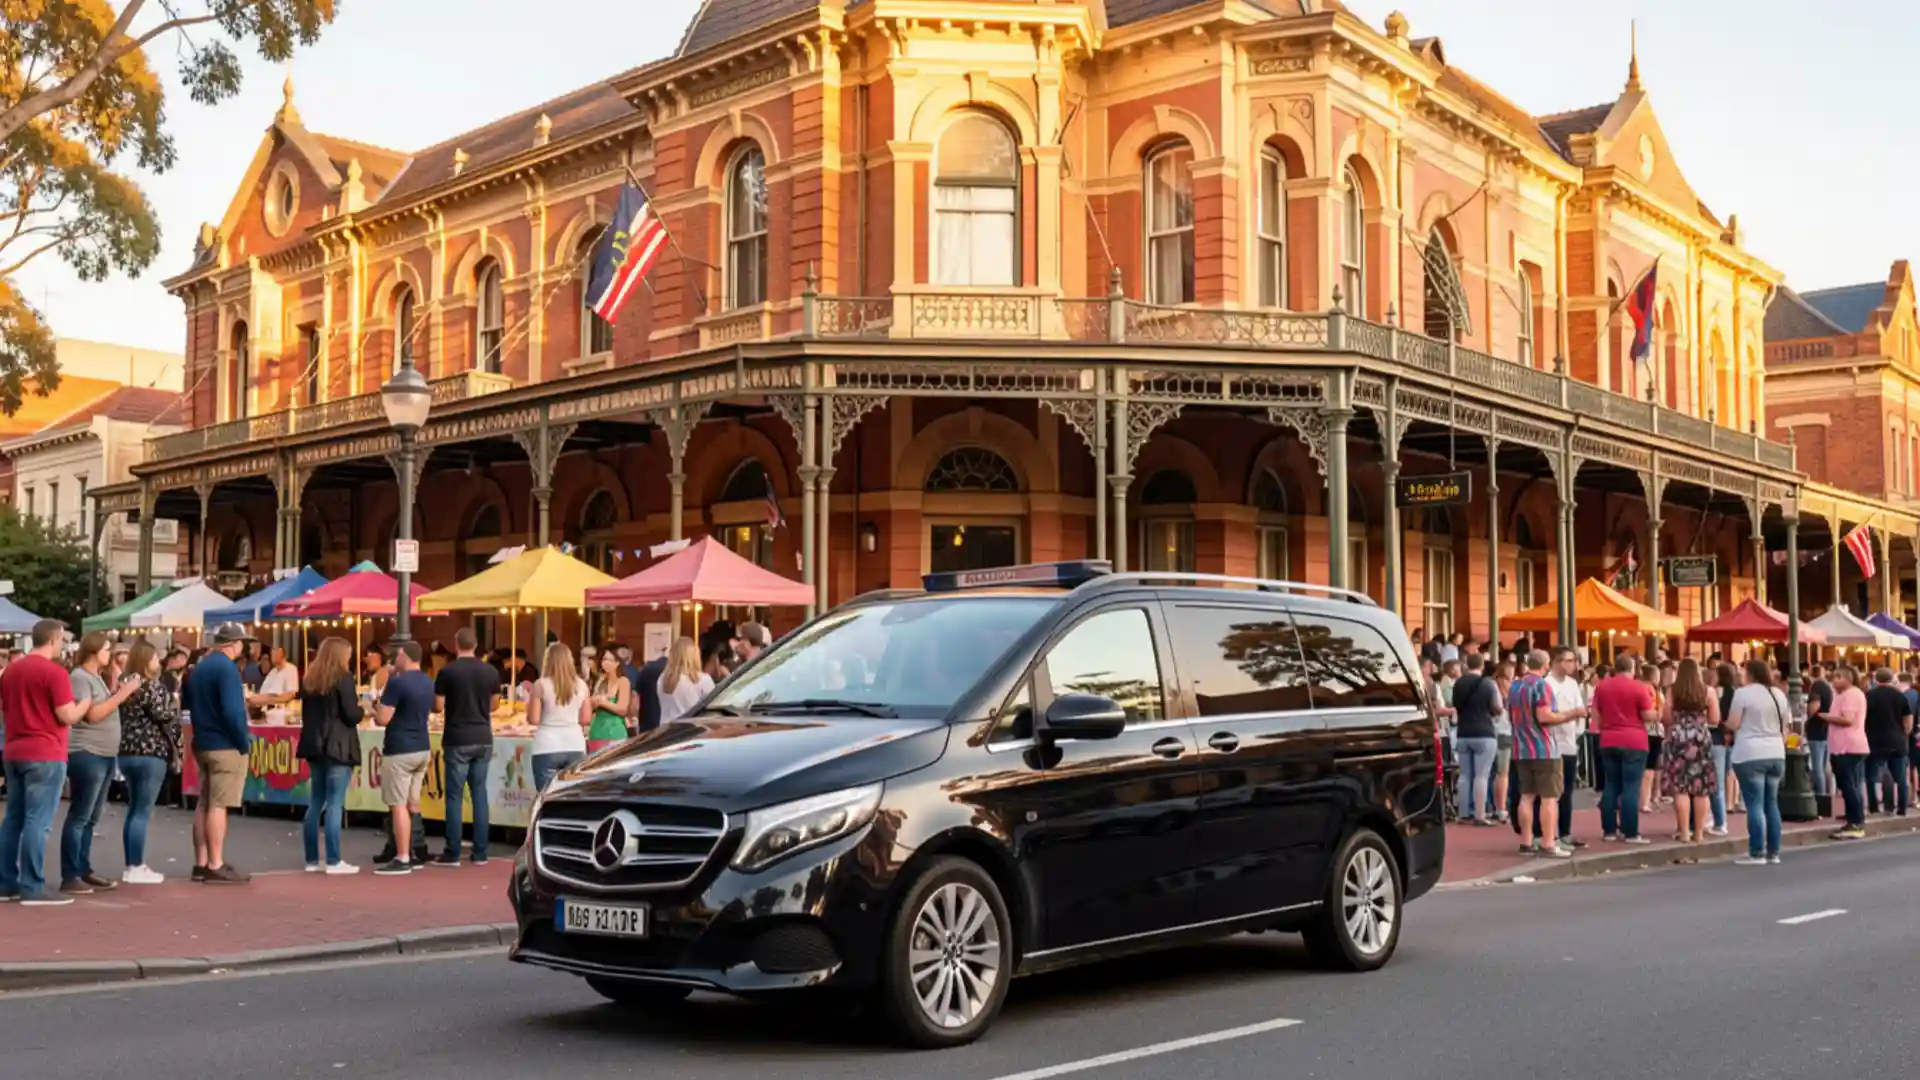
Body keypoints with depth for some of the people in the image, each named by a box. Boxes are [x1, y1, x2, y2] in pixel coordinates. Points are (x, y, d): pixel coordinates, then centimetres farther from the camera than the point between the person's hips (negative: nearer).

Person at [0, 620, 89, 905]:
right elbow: (68, 716, -15)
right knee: (38, 821, -6)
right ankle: (32, 887, -6)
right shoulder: (54, 672, -13)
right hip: (45, 754, -8)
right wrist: (86, 702, 2)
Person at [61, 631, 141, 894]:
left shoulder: (97, 677, 18)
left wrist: (119, 692, 5)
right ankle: (69, 877, -6)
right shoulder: (79, 677, -10)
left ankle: (84, 871, 18)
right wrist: (122, 694, -16)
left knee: (90, 819, 12)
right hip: (86, 754, -9)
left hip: (105, 755, 9)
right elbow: (93, 715, -18)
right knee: (79, 818, -7)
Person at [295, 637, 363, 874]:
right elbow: (352, 715, -13)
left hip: (315, 745, 7)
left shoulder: (309, 679, 12)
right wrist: (362, 709, 6)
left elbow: (306, 713, 18)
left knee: (315, 804, 10)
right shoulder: (343, 678, -9)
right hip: (338, 747, -7)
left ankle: (312, 860, 12)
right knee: (335, 805, -5)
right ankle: (333, 861, -5)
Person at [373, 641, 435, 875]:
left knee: (398, 806, -5)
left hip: (399, 751, -8)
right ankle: (413, 854, 17)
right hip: (422, 749, 8)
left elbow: (383, 719, -17)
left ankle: (402, 859, -6)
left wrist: (373, 713, 4)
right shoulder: (428, 683, 11)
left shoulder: (397, 682, -15)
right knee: (412, 804, 14)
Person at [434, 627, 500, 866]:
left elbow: (438, 706, -5)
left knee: (455, 795, 1)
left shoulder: (447, 672, -9)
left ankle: (452, 854, 2)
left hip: (458, 740, -4)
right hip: (483, 739, 4)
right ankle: (480, 852, 9)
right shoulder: (491, 672, 3)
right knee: (479, 793, 9)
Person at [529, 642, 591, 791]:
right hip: (575, 746, 3)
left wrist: (529, 704, 14)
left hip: (548, 748, -3)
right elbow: (586, 720, 7)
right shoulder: (581, 685, 4)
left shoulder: (541, 685, -5)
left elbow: (533, 719, -5)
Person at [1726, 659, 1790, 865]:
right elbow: (1784, 728, 16)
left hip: (1750, 755, -6)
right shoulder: (1779, 694, 13)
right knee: (1772, 803, 11)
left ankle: (1757, 854, -6)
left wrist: (1725, 721, 11)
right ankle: (1773, 852, 13)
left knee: (1755, 804, -6)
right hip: (1776, 754, 6)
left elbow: (1733, 724, -10)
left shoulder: (1743, 693, -8)